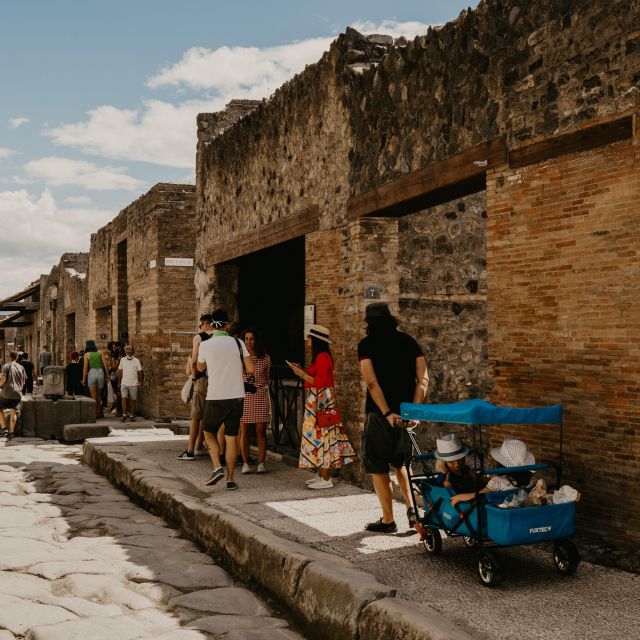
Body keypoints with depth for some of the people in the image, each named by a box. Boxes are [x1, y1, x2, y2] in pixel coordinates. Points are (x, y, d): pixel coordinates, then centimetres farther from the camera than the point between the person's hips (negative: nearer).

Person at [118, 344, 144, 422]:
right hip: (124, 383, 1)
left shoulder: (136, 361, 0)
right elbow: (120, 371, 12)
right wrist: (119, 382, 11)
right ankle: (124, 415, -6)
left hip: (133, 384, -1)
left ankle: (132, 416, 14)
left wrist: (141, 382, -3)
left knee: (133, 400, 4)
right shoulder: (122, 360, 7)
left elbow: (140, 372, 1)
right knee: (124, 398, -11)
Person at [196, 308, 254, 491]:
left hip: (215, 398, -1)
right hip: (236, 397, 2)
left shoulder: (205, 345, -4)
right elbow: (251, 369, -4)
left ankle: (217, 467, -1)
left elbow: (200, 368, 14)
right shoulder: (238, 343, -2)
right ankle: (230, 479, 9)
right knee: (231, 438, 9)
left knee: (209, 433, 18)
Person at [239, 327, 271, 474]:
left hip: (260, 395, 0)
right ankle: (245, 463, 9)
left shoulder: (265, 358, 2)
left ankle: (261, 463, 7)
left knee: (261, 431, 0)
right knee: (243, 431, 1)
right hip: (243, 396, 0)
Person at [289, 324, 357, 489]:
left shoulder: (322, 357, -16)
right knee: (318, 437, 12)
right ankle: (321, 475, 17)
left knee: (321, 435, -8)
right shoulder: (319, 357, 16)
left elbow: (318, 382, -20)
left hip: (321, 401, -10)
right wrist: (301, 371, 16)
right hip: (316, 401, 10)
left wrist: (302, 374, -12)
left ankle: (326, 479, -5)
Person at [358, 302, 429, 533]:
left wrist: (387, 413, -18)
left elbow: (372, 382, -16)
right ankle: (412, 507, 10)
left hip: (380, 413, -5)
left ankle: (388, 520, 11)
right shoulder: (408, 341, 8)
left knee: (378, 468, 8)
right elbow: (423, 379, -2)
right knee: (400, 462, 23)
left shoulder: (367, 344, -4)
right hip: (406, 412, 5)